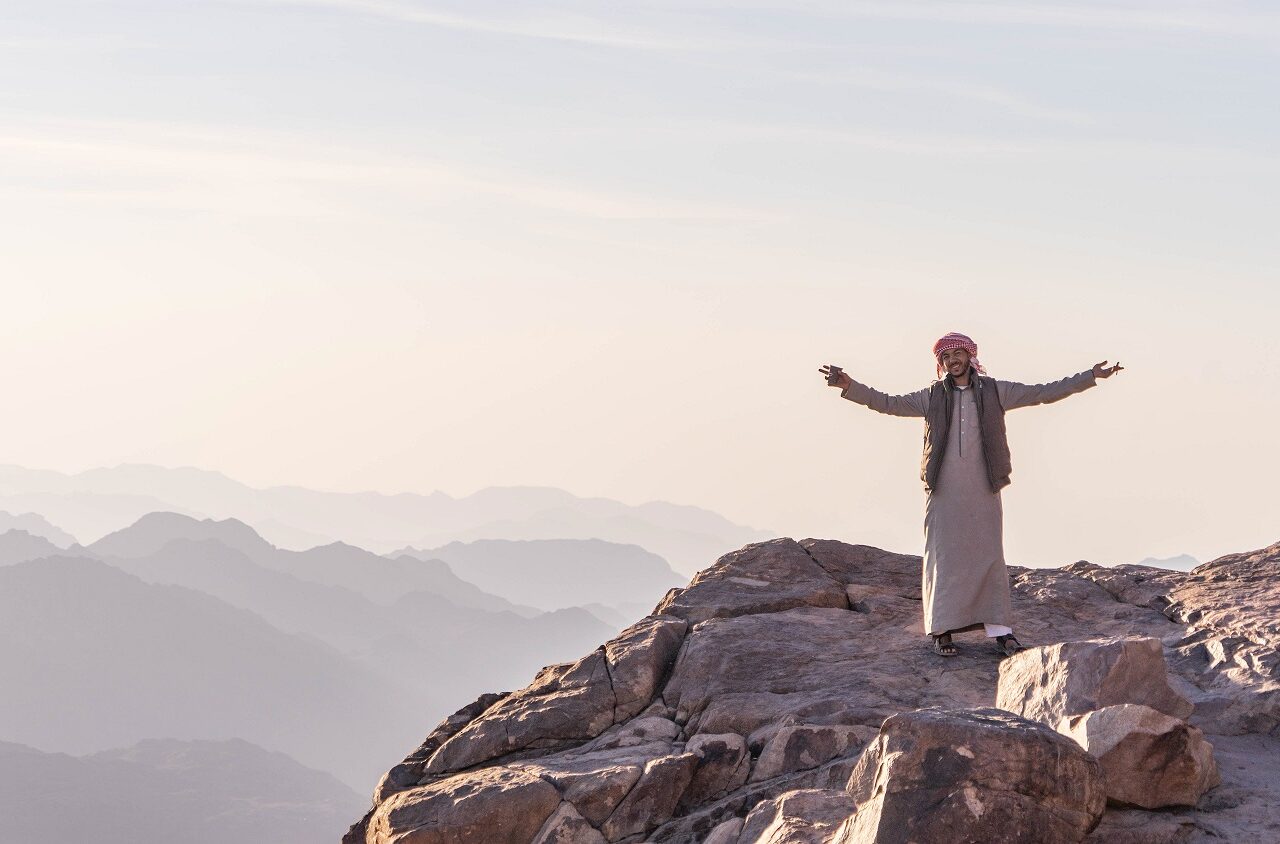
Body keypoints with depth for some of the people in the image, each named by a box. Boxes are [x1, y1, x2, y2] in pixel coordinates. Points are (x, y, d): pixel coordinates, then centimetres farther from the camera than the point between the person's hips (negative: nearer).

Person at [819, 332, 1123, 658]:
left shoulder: (995, 391, 7)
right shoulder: (932, 396, 9)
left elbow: (1044, 392, 8)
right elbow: (889, 403, 9)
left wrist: (1092, 376, 4)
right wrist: (849, 386, -3)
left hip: (983, 493, 0)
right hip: (943, 493, 0)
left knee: (989, 557, 1)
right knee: (943, 558, -1)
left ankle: (1000, 632, 1)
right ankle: (942, 631, 3)